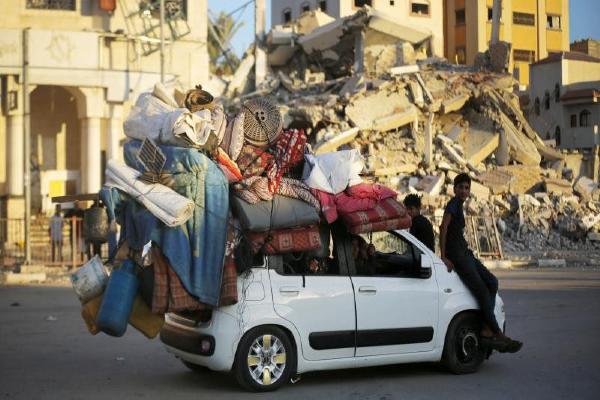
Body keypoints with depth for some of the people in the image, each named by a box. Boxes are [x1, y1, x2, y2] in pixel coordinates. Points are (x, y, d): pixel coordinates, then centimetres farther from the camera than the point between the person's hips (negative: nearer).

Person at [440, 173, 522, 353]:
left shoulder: (459, 206, 20)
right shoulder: (453, 203, -10)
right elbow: (443, 227, -19)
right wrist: (444, 256, -21)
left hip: (464, 253, 10)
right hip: (456, 255, -10)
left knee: (492, 282, 0)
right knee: (482, 291, -11)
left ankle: (486, 330, -7)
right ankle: (497, 334, -8)